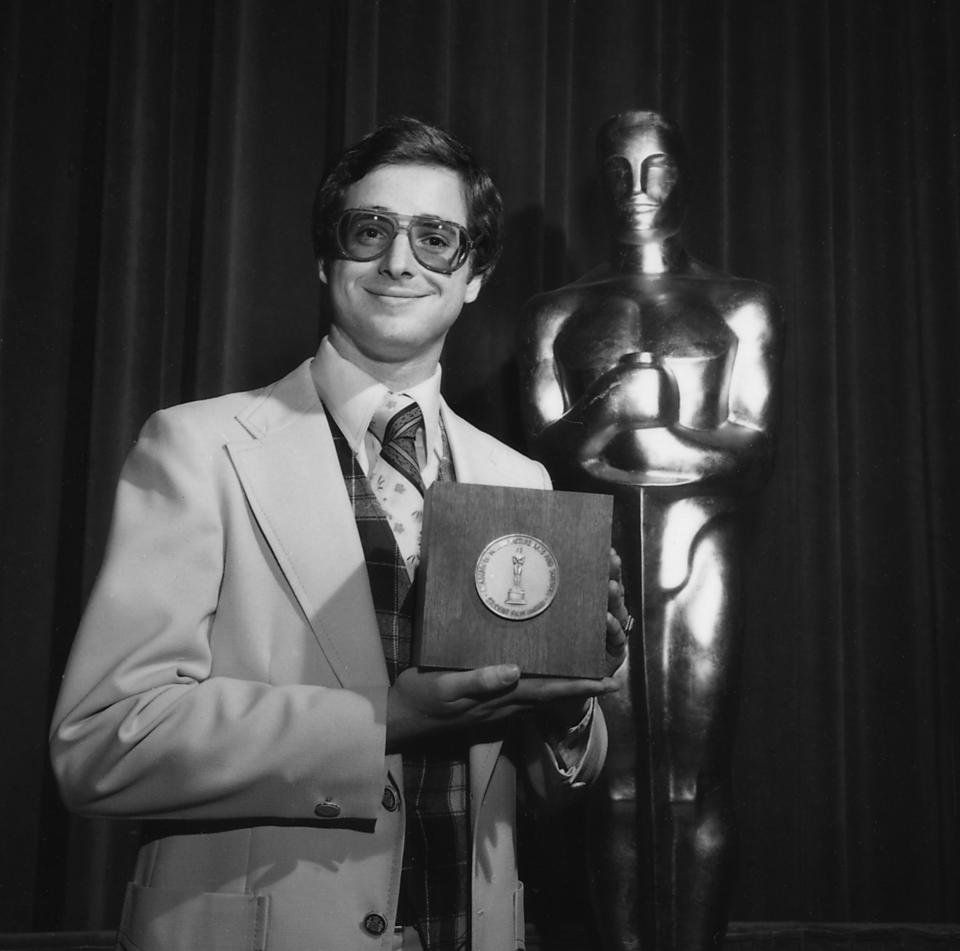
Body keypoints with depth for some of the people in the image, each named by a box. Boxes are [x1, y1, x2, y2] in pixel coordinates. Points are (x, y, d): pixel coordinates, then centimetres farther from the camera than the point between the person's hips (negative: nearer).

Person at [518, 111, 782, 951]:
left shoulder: (740, 308, 10)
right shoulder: (557, 313, 14)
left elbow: (754, 452, 2)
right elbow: (544, 453, 4)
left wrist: (623, 426, -8)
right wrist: (613, 409, -16)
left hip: (700, 541, -1)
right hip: (595, 547, 1)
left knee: (697, 779, -3)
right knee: (617, 776, 2)